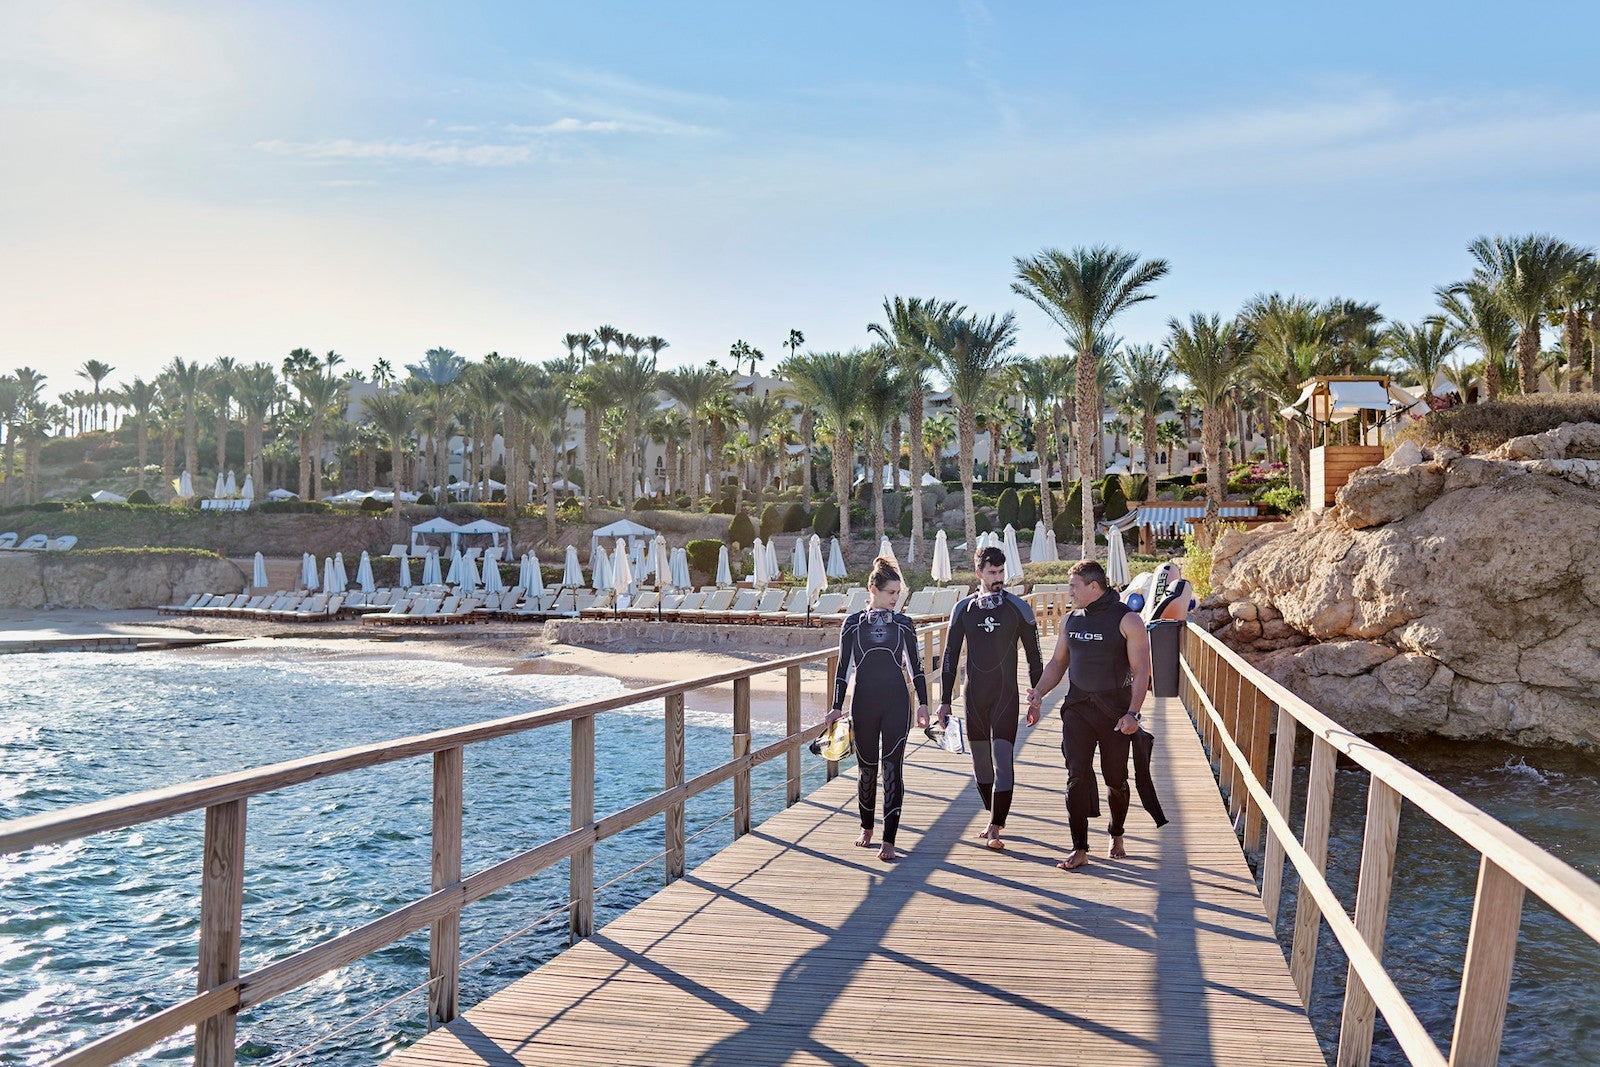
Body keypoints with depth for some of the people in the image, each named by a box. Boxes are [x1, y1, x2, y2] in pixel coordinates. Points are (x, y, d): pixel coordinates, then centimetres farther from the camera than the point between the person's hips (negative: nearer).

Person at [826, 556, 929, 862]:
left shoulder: (903, 624, 5)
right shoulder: (853, 624, 3)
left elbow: (915, 666, 9)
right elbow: (844, 668, 5)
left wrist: (923, 703, 4)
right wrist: (837, 707, 2)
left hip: (896, 702, 0)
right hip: (864, 702, 0)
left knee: (892, 767, -7)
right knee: (867, 767, 9)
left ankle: (889, 840, -6)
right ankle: (867, 827, 30)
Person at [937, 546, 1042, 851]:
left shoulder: (1018, 608, -1)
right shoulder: (963, 609, 4)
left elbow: (1034, 657, 5)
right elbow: (950, 656, 8)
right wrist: (944, 700, 5)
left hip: (1006, 696, -3)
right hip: (974, 696, 3)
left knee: (1002, 762, -11)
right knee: (980, 763, 10)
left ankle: (995, 829, -9)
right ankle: (995, 819, 27)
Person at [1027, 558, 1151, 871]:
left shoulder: (1127, 620, -7)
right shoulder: (1071, 620, 9)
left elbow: (1141, 671, -9)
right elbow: (1058, 662, 18)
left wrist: (1133, 713, -18)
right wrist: (1038, 692, 2)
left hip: (1115, 712, -3)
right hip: (1077, 708, 4)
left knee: (1115, 779, 8)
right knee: (1077, 776, -5)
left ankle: (1116, 836, 33)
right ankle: (1079, 849, -1)